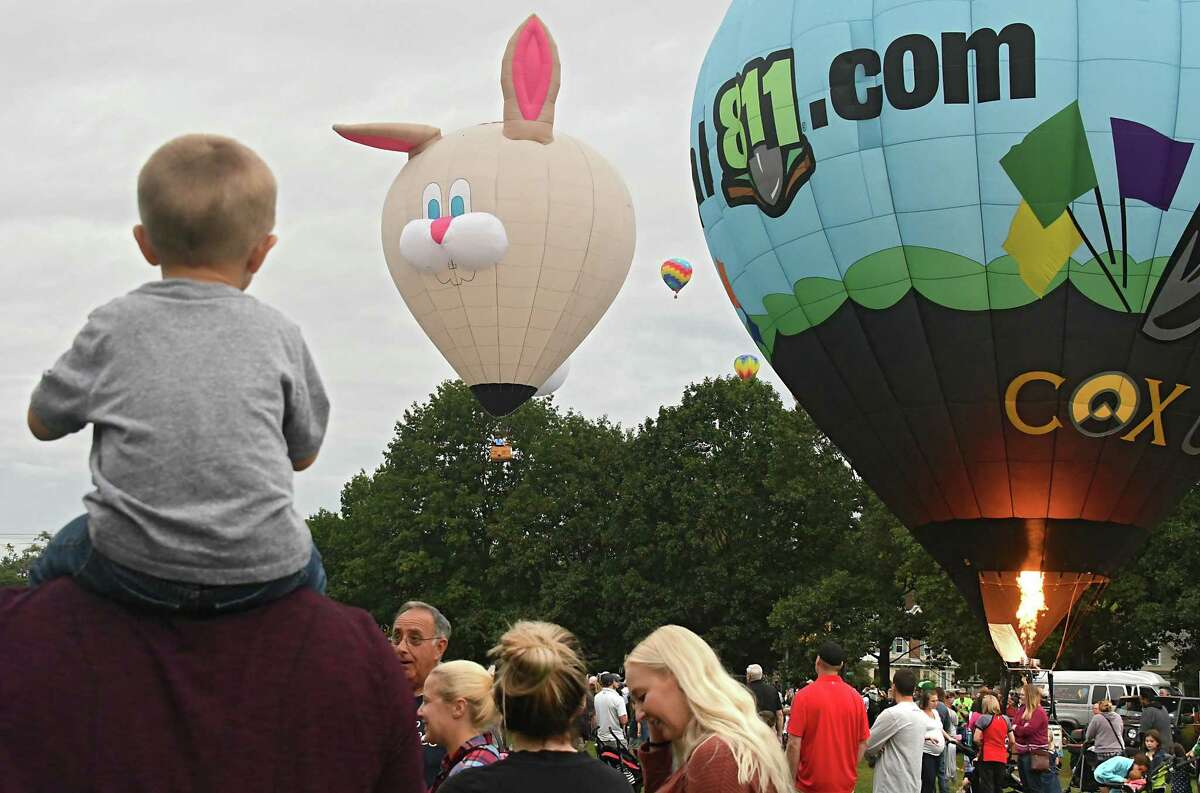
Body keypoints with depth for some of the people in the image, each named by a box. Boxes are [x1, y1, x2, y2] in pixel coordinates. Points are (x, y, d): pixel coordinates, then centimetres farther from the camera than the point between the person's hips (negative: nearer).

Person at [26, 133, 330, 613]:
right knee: (307, 569, 36)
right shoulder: (276, 332, 3)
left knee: (51, 570, 32)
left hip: (132, 568, -1)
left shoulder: (113, 325, 1)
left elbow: (42, 421, 12)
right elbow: (304, 453, 12)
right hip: (260, 569, 1)